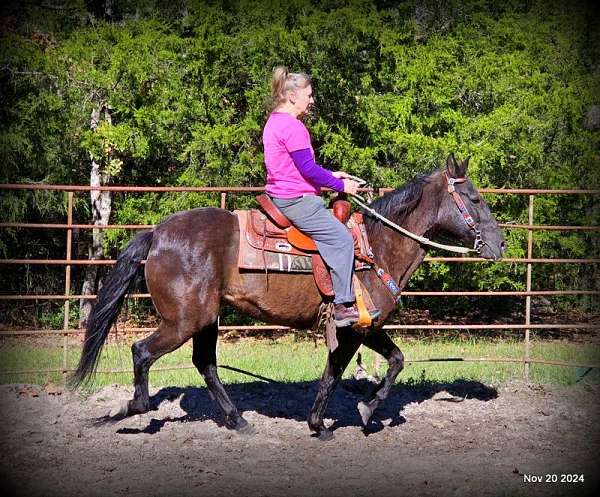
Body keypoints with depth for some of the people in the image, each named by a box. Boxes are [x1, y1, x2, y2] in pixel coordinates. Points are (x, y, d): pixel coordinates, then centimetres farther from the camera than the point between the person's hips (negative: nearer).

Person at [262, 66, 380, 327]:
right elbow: (307, 168, -19)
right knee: (341, 237, -11)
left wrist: (331, 176, 19)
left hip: (279, 196, 11)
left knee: (337, 235, 18)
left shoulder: (274, 122, 16)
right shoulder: (293, 127, -17)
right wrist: (340, 185, -8)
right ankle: (343, 305, -13)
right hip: (296, 201, -11)